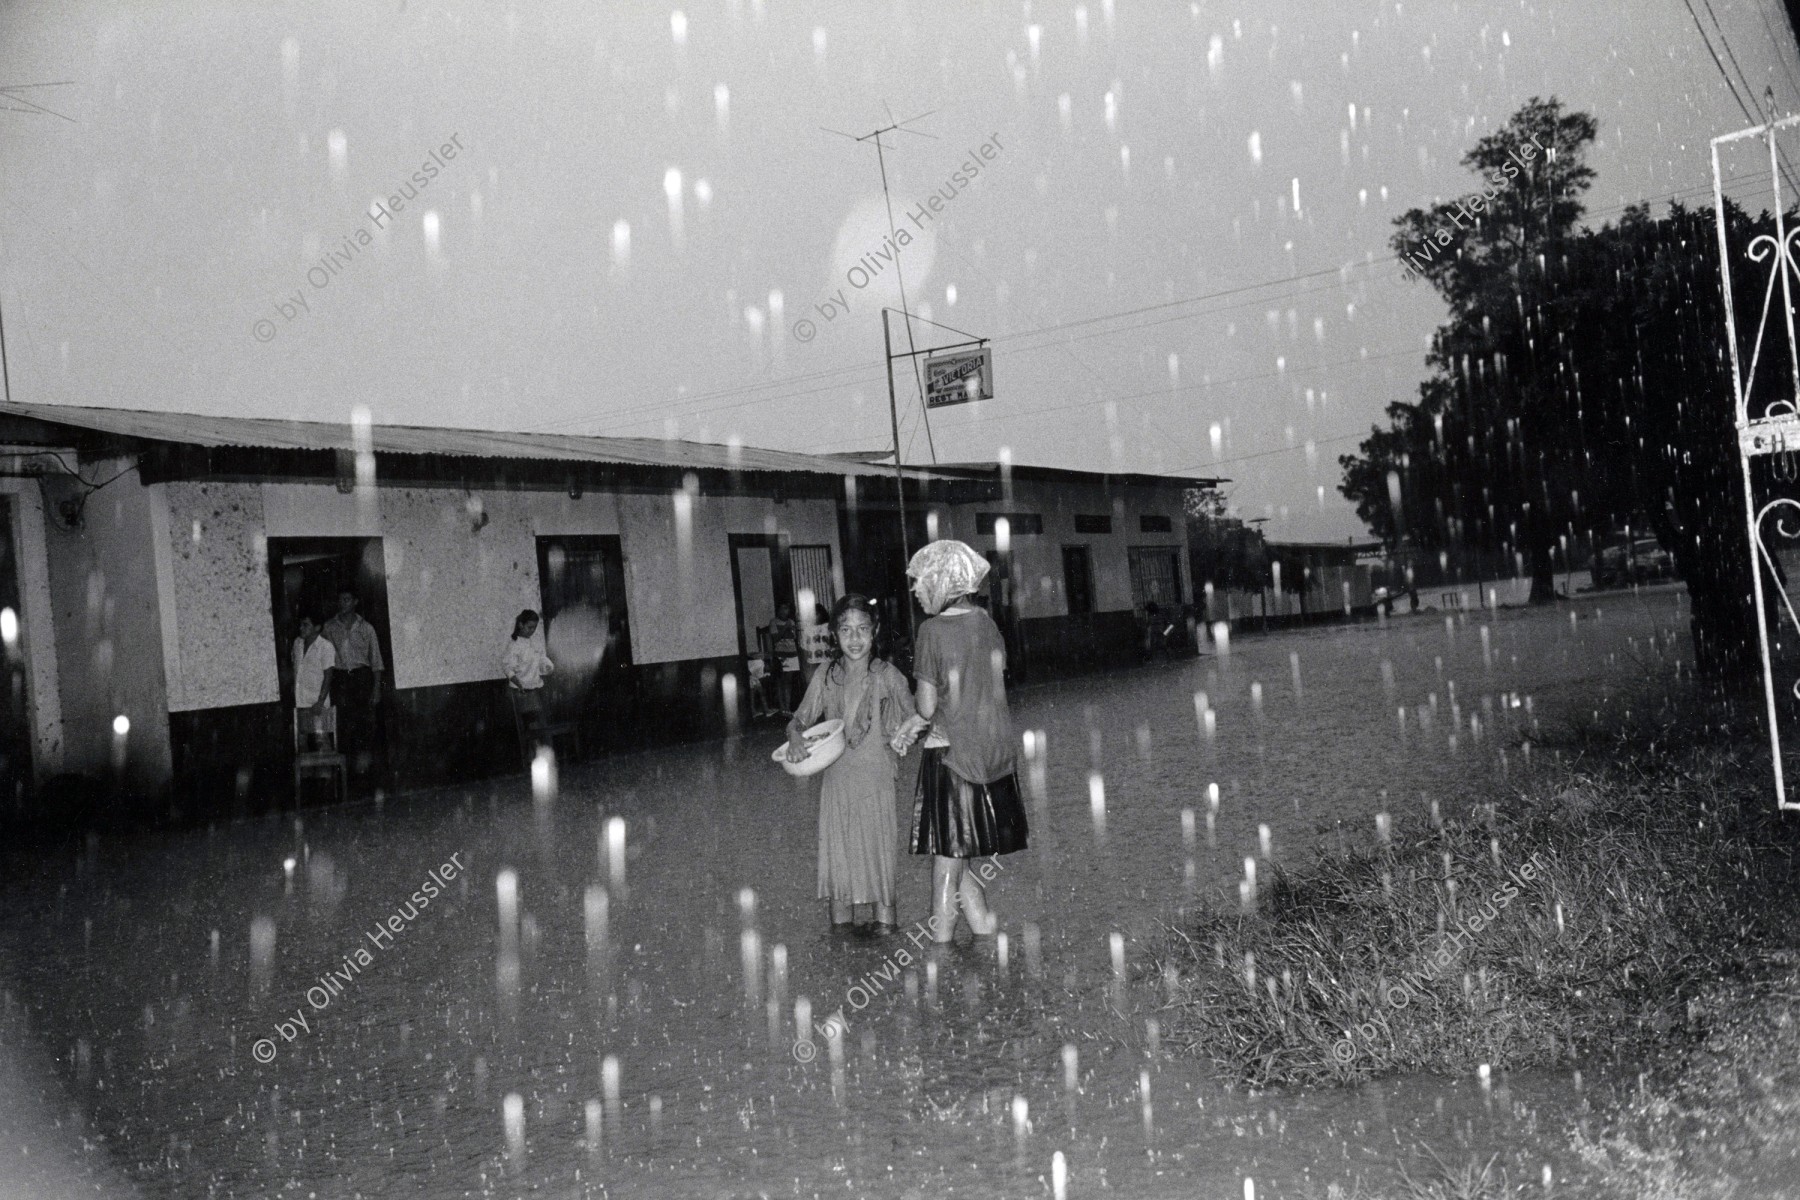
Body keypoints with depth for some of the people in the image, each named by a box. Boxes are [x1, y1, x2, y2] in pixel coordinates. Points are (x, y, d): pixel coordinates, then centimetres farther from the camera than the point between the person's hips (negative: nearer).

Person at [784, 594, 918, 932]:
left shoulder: (887, 676, -2)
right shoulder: (825, 677, 4)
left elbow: (913, 715, 3)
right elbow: (800, 719, 7)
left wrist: (906, 732, -19)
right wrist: (795, 737, -15)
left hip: (877, 781, -2)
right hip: (836, 782, 2)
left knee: (881, 856, 3)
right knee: (837, 855, 6)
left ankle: (884, 924, 15)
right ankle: (841, 929, 18)